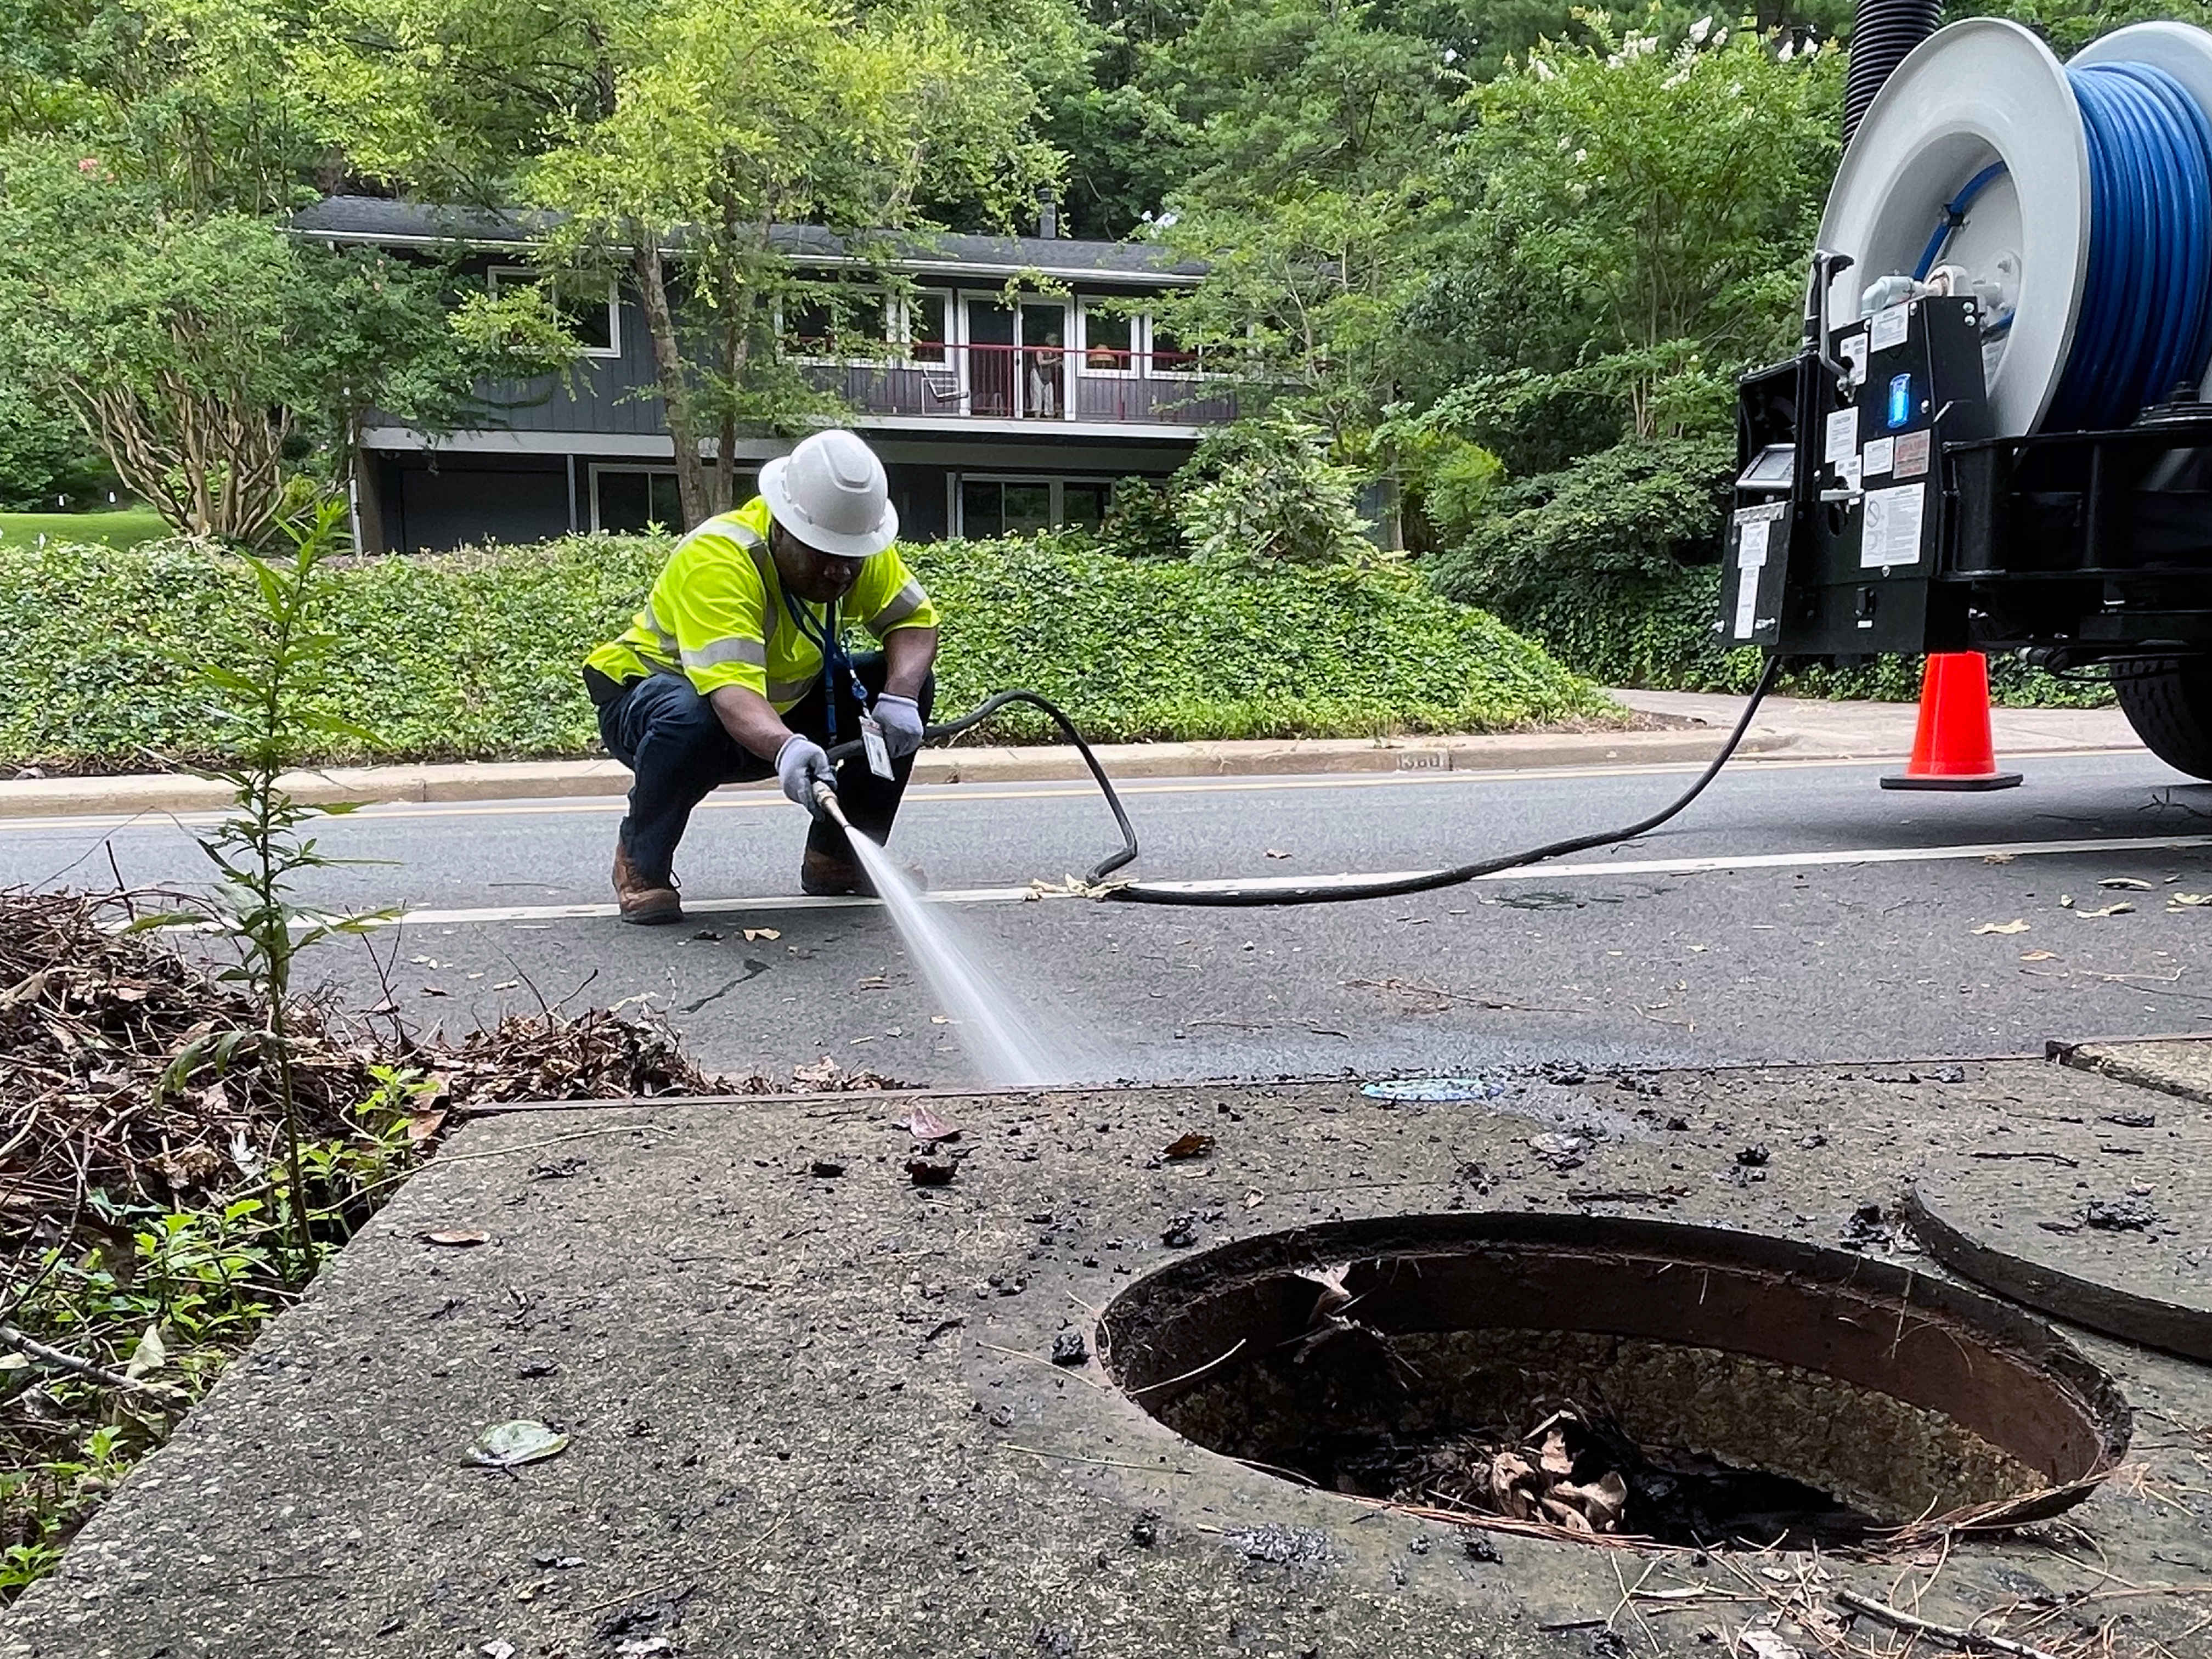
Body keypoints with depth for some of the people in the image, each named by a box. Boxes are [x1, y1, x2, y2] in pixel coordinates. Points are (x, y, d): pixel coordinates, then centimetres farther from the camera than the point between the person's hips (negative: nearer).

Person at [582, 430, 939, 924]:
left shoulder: (858, 549, -13)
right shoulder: (717, 559, -33)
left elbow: (917, 621, -10)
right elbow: (732, 691, -46)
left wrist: (900, 695, -31)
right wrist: (785, 748, -65)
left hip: (783, 707, 6)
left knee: (910, 684, -11)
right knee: (690, 718, -42)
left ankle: (837, 856, 2)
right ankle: (641, 865, -13)